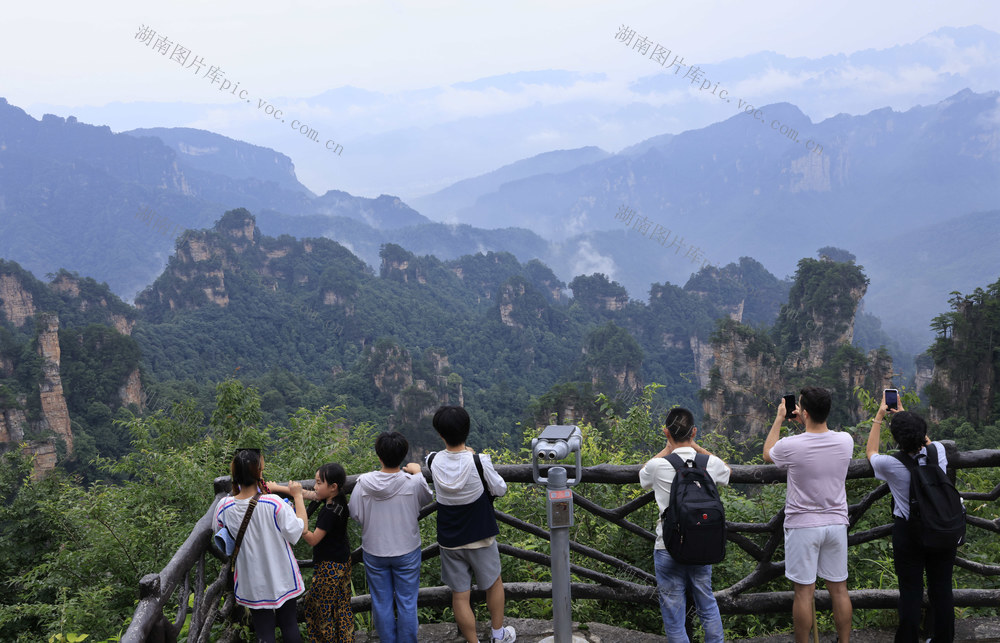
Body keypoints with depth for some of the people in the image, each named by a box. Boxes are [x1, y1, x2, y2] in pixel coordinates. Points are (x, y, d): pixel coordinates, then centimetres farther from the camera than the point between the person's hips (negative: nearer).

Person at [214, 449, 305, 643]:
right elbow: (297, 531, -17)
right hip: (281, 579, -2)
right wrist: (297, 496, -9)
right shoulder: (274, 503, -25)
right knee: (289, 626, 19)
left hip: (253, 582, 2)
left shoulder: (224, 508, -13)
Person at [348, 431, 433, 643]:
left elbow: (355, 514, -6)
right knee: (407, 603, 13)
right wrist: (417, 472, 14)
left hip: (374, 552, 1)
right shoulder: (414, 482, -19)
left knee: (381, 603, 16)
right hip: (406, 551, -1)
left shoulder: (364, 483, -18)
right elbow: (427, 498, 2)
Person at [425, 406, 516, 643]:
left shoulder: (434, 462, -14)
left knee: (460, 595, 12)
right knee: (494, 583, 23)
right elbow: (500, 489, -8)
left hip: (449, 540, 1)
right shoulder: (479, 462, -23)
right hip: (480, 536, -1)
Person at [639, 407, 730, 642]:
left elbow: (642, 475, 13)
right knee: (708, 606, 22)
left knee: (673, 616, 6)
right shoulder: (710, 463, -6)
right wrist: (695, 446, 17)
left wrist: (667, 449, 14)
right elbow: (726, 473, 21)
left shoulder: (658, 466, -13)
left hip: (668, 549, -3)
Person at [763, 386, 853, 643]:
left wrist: (779, 418, 14)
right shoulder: (845, 441, -7)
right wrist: (803, 419, 24)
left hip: (802, 526, -4)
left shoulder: (791, 445, -17)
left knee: (804, 592, 3)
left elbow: (767, 454, 7)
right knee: (839, 589, 13)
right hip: (836, 523, 4)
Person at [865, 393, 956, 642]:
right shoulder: (938, 452, -11)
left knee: (911, 591, 5)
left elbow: (871, 452, 7)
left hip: (908, 532, -3)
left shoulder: (891, 465, -18)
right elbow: (925, 441, 16)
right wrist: (902, 414, 21)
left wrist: (879, 416, 10)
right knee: (942, 588, 14)